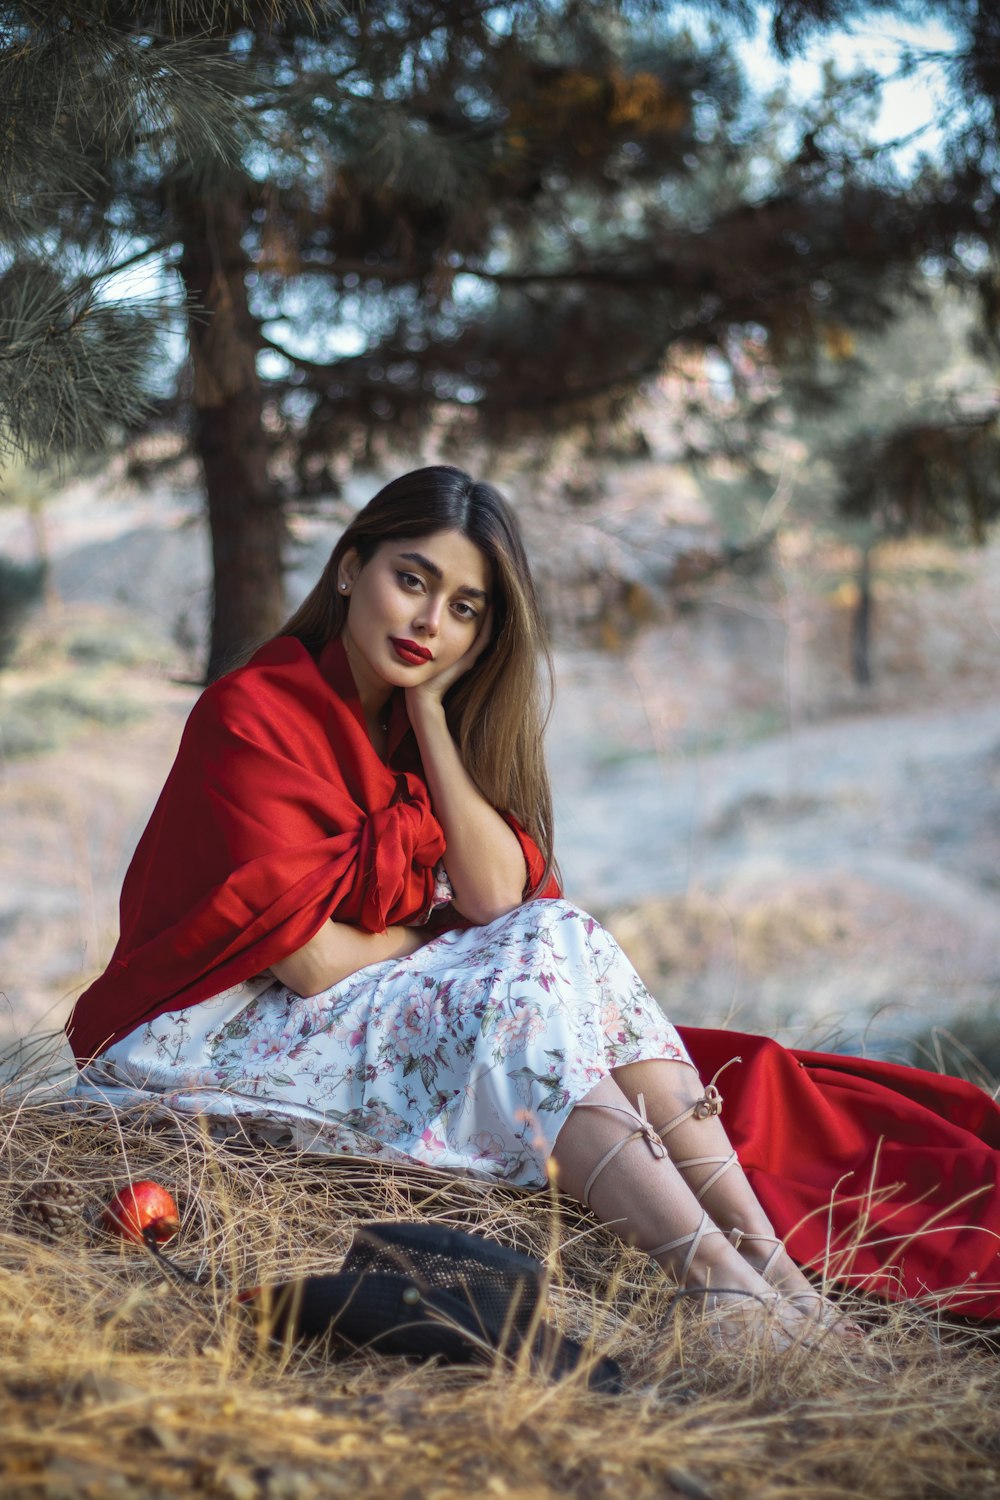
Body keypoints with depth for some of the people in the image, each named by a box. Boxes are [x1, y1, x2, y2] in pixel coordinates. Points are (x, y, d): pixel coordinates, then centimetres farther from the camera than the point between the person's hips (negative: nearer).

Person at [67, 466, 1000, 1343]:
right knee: (520, 978, -26)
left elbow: (497, 898, -9)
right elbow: (310, 958, -21)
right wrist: (432, 938, -4)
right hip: (223, 1032, -7)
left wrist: (429, 710, -11)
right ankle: (713, 1279, -35)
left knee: (565, 937, -16)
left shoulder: (430, 723, 8)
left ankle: (767, 1257, -26)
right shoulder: (253, 715, -15)